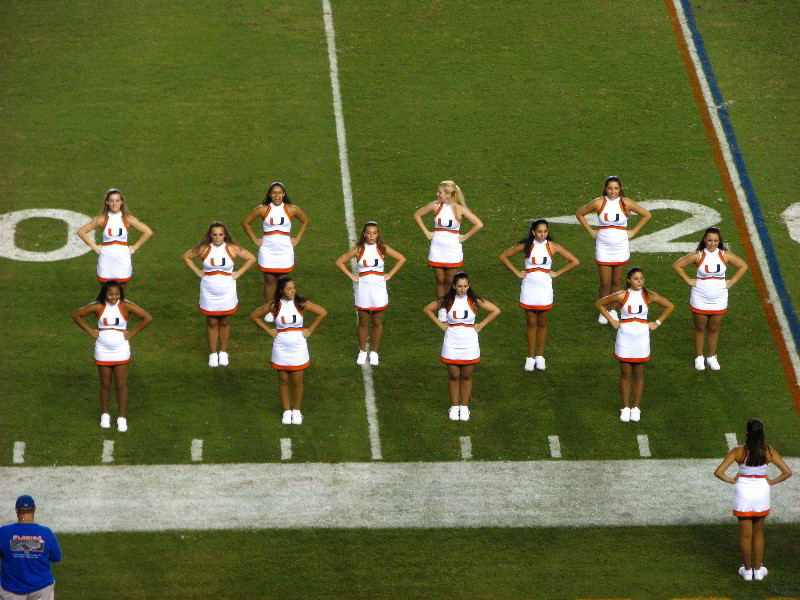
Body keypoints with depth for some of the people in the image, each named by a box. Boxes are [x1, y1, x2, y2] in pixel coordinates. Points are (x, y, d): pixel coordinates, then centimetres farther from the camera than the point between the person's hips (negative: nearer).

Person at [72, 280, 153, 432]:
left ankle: (122, 418, 9)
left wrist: (133, 333, -9)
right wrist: (90, 331, -3)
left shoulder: (126, 306, -10)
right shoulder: (98, 307, -8)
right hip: (103, 351, 1)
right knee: (105, 384, 10)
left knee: (121, 384, 0)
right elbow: (76, 315, 1)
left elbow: (148, 318, -8)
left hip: (121, 351, -1)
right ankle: (105, 415, 26)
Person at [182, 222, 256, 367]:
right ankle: (212, 354, 19)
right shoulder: (204, 249, -8)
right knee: (212, 323, 8)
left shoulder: (232, 249, -8)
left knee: (224, 323, 10)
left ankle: (223, 353, 24)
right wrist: (198, 272, -1)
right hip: (209, 293, 0)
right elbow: (186, 257, 7)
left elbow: (251, 258, 2)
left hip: (227, 292, 0)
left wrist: (238, 274, -4)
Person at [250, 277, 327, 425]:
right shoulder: (274, 306, -8)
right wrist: (269, 330, -1)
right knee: (283, 381, 9)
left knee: (296, 382, 5)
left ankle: (296, 411, 22)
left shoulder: (301, 304, -9)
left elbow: (322, 312, -3)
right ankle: (286, 411, 22)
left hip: (298, 348, 0)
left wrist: (310, 330, -4)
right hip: (281, 349, 0)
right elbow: (254, 315, 4)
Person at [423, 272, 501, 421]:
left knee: (466, 376, 7)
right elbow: (427, 309, 6)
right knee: (453, 376, 5)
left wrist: (480, 325, -4)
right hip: (451, 343, 0)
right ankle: (454, 407, 16)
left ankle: (464, 407, 17)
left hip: (469, 343, 0)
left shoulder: (474, 301, -6)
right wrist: (441, 325, -1)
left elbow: (496, 311, 0)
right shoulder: (447, 301, -4)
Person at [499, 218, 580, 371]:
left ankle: (540, 357, 18)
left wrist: (557, 273, -3)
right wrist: (517, 272, -2)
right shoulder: (526, 246, -3)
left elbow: (575, 262, 1)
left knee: (542, 324, 7)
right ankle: (530, 357, 11)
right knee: (531, 323, 4)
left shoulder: (552, 247, -2)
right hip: (529, 288, 0)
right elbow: (503, 257, 3)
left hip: (545, 288, 0)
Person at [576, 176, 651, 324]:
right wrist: (591, 231, 3)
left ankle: (613, 309, 25)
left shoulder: (626, 203, -4)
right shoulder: (599, 203, -5)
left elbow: (646, 215, 6)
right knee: (605, 283, -2)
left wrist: (633, 231, 2)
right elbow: (580, 213, 8)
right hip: (603, 247, -1)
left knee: (616, 281, 9)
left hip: (621, 246, 1)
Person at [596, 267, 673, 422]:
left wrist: (657, 323, 2)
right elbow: (600, 304, 4)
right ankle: (625, 408, 12)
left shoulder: (649, 296, -4)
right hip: (625, 338, -1)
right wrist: (611, 320, -1)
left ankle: (636, 408, 16)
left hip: (641, 338, 1)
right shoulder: (621, 296, -7)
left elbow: (669, 306, 8)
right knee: (625, 374, 4)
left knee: (638, 374, 7)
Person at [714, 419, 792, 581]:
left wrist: (732, 481, -2)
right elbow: (787, 472, -10)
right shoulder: (769, 452, -11)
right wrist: (772, 481, 1)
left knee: (745, 534, 14)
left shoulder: (738, 452, -15)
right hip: (761, 492, 1)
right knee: (758, 533, 19)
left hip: (743, 493, -1)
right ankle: (758, 570, 24)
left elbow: (718, 472, -17)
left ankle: (747, 570, 24)